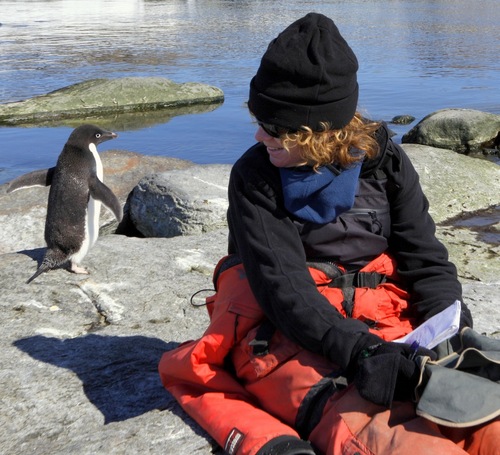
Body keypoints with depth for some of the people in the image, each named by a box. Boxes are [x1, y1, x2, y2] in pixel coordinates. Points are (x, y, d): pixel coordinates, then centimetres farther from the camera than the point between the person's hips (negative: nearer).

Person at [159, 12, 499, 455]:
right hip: (289, 334, -3)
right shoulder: (253, 177, -3)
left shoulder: (383, 159, 6)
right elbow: (282, 286, -14)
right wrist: (358, 351, -29)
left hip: (385, 330, 4)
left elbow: (426, 258, 6)